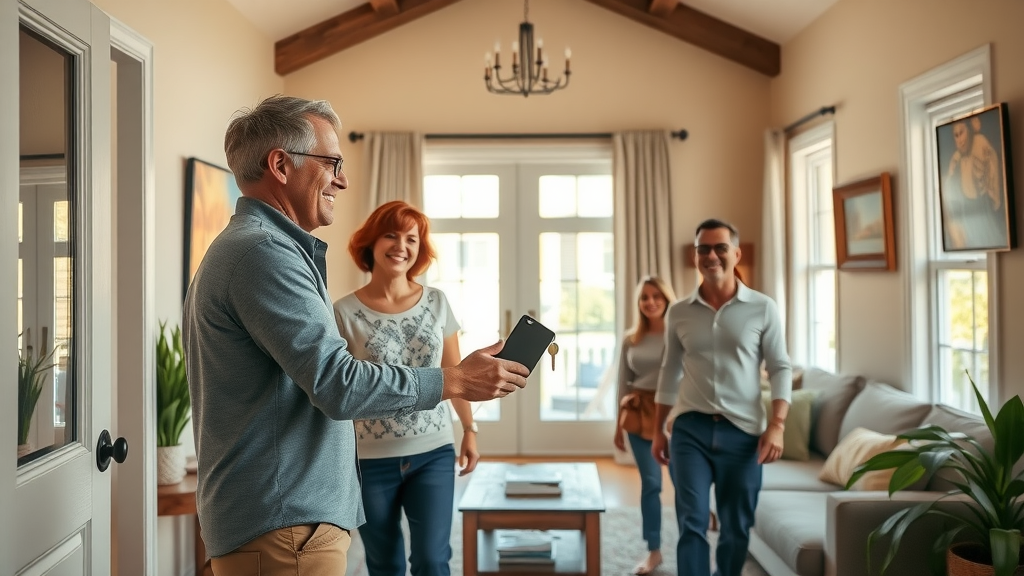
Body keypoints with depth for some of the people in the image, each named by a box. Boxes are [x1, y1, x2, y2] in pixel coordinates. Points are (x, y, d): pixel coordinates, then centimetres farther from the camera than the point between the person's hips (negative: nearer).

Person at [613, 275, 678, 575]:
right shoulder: (631, 340, 7)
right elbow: (623, 384, 11)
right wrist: (619, 424, 11)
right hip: (639, 415, 3)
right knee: (650, 483, 9)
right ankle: (654, 551, 21)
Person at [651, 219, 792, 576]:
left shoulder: (763, 309, 1)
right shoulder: (678, 313, 6)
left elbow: (780, 370, 1)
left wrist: (777, 426, -10)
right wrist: (658, 430, 10)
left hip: (743, 431, 0)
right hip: (690, 429, 1)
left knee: (736, 528, 9)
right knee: (692, 522, -6)